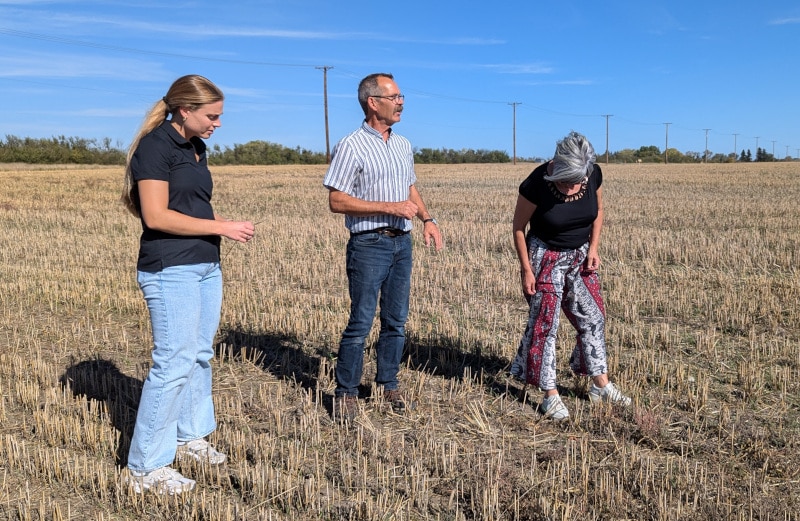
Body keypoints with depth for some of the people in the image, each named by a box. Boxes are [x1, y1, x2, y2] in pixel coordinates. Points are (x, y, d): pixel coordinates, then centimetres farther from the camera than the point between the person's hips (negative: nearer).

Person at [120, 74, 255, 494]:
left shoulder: (195, 148, 14)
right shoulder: (155, 146, -11)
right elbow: (156, 215, -18)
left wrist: (228, 224, 0)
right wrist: (221, 228, -15)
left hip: (206, 266, 9)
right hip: (170, 270, -9)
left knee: (200, 355, 15)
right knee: (174, 363, -6)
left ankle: (190, 436, 32)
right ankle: (145, 468, 6)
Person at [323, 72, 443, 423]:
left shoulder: (403, 145, 13)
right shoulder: (351, 146, -9)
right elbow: (337, 201, -14)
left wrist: (427, 219, 5)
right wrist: (390, 207, -18)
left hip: (402, 242, 7)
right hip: (369, 245, -6)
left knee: (396, 320, 12)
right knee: (361, 322, -2)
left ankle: (389, 384, 26)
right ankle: (346, 392, 13)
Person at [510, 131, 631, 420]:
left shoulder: (593, 176, -14)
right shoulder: (536, 184, -25)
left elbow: (598, 212, 6)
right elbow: (518, 228, -14)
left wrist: (593, 249, -3)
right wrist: (527, 270, -13)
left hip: (580, 256, 5)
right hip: (546, 258, -4)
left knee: (592, 317, 9)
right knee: (544, 322, -3)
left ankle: (601, 385, 23)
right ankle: (551, 395, 8)